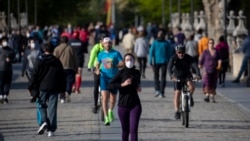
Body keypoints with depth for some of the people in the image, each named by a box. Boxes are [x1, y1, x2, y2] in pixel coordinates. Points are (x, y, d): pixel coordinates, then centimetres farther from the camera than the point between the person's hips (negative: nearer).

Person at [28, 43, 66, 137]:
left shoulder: (40, 62, -1)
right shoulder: (57, 62, 5)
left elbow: (35, 76, -2)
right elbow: (62, 76, 9)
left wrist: (31, 87, 4)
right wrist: (62, 89, 16)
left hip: (43, 88, -1)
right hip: (54, 89, 1)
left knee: (41, 105, 13)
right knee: (52, 108, 3)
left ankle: (44, 121, -12)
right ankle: (51, 129, 0)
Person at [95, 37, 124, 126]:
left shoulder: (116, 53, -2)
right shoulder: (101, 54, 7)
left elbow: (122, 64, -8)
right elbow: (97, 63, 22)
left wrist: (114, 66, -23)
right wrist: (98, 70, 1)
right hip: (104, 77, 0)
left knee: (113, 98, 13)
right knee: (104, 97, -14)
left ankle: (110, 111, 43)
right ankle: (106, 118, -14)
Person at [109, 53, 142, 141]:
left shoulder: (137, 73, 4)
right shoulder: (121, 73, -6)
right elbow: (110, 85, -14)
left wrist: (139, 87, 6)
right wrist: (123, 84, -24)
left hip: (135, 105, 1)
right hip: (123, 105, -1)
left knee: (134, 130, -11)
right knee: (125, 130, 12)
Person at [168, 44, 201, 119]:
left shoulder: (188, 58, -19)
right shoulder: (173, 58, -19)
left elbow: (195, 65, -33)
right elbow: (169, 67, -34)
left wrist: (198, 74, -52)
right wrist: (171, 76, -53)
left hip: (187, 76, 0)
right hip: (177, 77, 0)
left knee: (192, 86, -30)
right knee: (177, 93, -10)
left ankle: (190, 97, 2)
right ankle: (177, 111, -1)